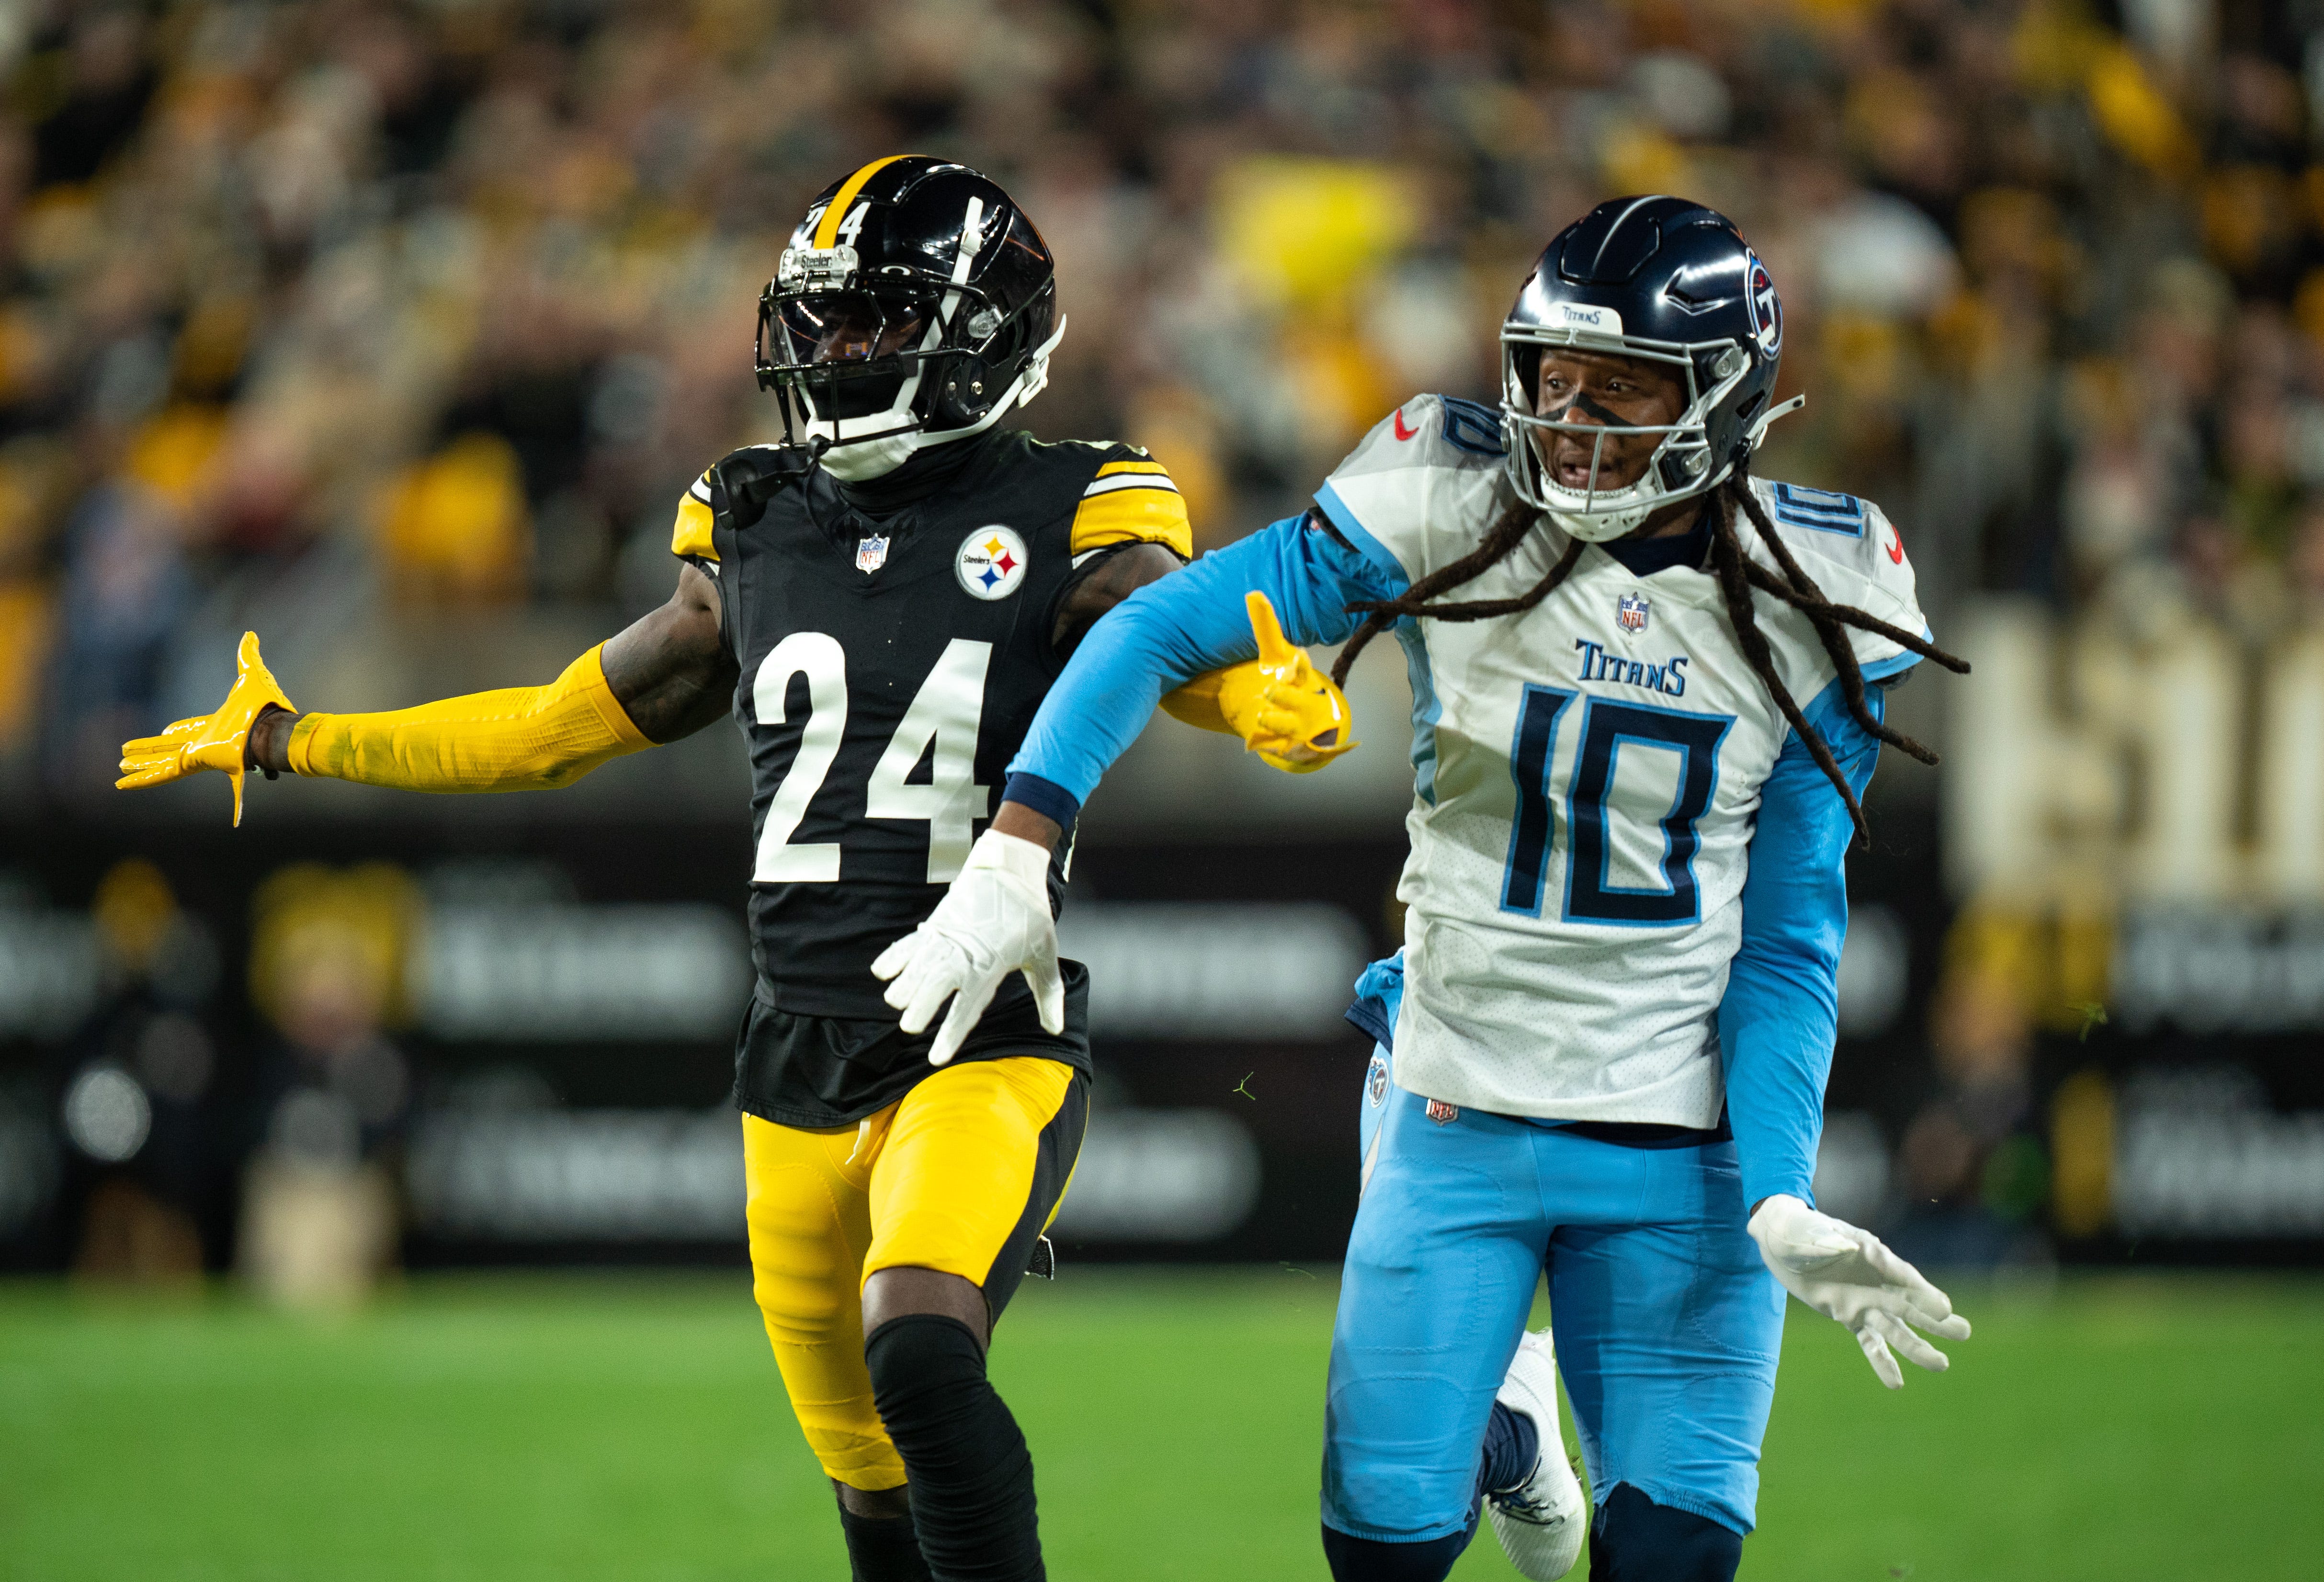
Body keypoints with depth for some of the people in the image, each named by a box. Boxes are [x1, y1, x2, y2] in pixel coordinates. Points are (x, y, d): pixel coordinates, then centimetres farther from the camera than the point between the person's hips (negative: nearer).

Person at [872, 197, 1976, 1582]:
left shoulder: (1810, 603, -6)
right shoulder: (1456, 513, -11)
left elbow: (1788, 938, -3)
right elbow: (1164, 630, -5)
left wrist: (1780, 1203, -14)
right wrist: (1016, 858, -15)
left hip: (1682, 1150, 0)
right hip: (1458, 1109, 0)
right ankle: (1507, 1428, 35)